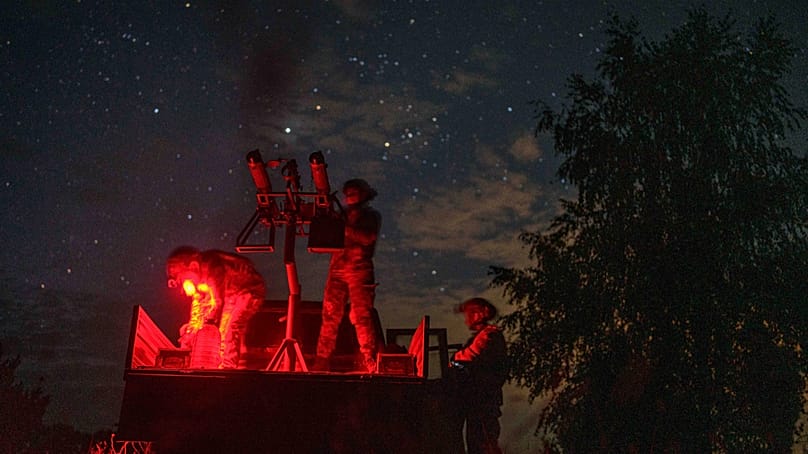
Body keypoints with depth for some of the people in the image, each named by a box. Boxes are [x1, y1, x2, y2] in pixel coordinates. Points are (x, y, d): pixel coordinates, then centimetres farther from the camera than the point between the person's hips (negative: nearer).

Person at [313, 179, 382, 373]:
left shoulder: (372, 215, 10)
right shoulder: (342, 213, 24)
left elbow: (368, 238, -8)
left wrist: (345, 227, -13)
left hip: (360, 268, -4)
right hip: (337, 267, 4)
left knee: (361, 317, -11)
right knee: (330, 315, -1)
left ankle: (370, 364, -10)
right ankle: (322, 362, 2)